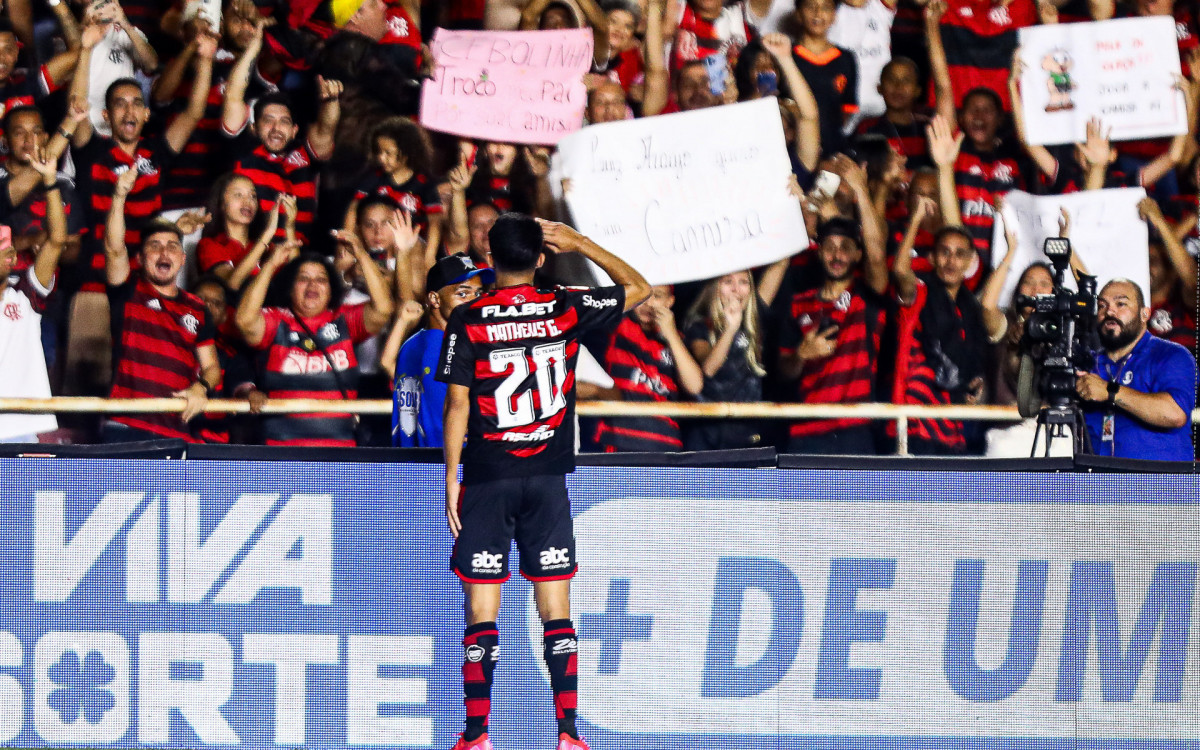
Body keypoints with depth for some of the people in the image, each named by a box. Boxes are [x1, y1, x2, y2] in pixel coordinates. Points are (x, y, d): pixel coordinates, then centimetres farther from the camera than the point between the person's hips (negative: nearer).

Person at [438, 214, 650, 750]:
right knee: (556, 612, 4)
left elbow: (457, 406, -7)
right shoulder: (567, 310, -1)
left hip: (487, 478, -2)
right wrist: (580, 244, 17)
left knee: (482, 612, 1)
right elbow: (639, 288, 14)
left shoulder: (467, 321, -6)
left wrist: (451, 478, 0)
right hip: (548, 479, 2)